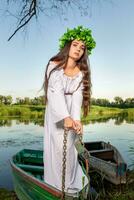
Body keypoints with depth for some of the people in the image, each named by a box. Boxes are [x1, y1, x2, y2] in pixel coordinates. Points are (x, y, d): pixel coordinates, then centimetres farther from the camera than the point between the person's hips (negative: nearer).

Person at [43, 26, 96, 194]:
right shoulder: (54, 65, -9)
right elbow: (56, 92, -22)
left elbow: (77, 97, -15)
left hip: (71, 112, 1)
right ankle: (56, 186, 13)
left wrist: (76, 119, -32)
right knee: (56, 146, -2)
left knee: (69, 146, -2)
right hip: (55, 112, -1)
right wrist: (65, 116, -35)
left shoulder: (81, 73, -2)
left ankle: (71, 184, 15)